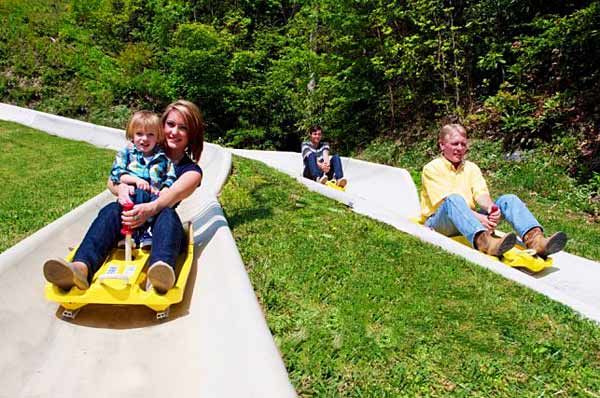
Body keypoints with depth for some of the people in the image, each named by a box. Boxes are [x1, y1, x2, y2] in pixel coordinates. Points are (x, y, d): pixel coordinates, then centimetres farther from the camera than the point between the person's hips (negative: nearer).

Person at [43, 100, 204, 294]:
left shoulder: (192, 171, 5)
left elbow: (174, 194, -16)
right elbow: (111, 181, 5)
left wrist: (149, 209, -39)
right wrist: (121, 187, -22)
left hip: (157, 225, -2)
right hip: (127, 218, 2)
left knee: (169, 215, -35)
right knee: (111, 210, -30)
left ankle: (161, 276, -64)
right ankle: (81, 267, -56)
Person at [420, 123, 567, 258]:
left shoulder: (471, 168, 15)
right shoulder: (432, 168, -2)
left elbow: (481, 194, -2)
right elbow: (448, 201, -16)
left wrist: (490, 207, -27)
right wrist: (477, 217, -30)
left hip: (469, 219, 5)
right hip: (439, 222, -5)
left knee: (508, 199, -16)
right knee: (454, 199, -37)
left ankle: (534, 239, -44)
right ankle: (484, 241, -63)